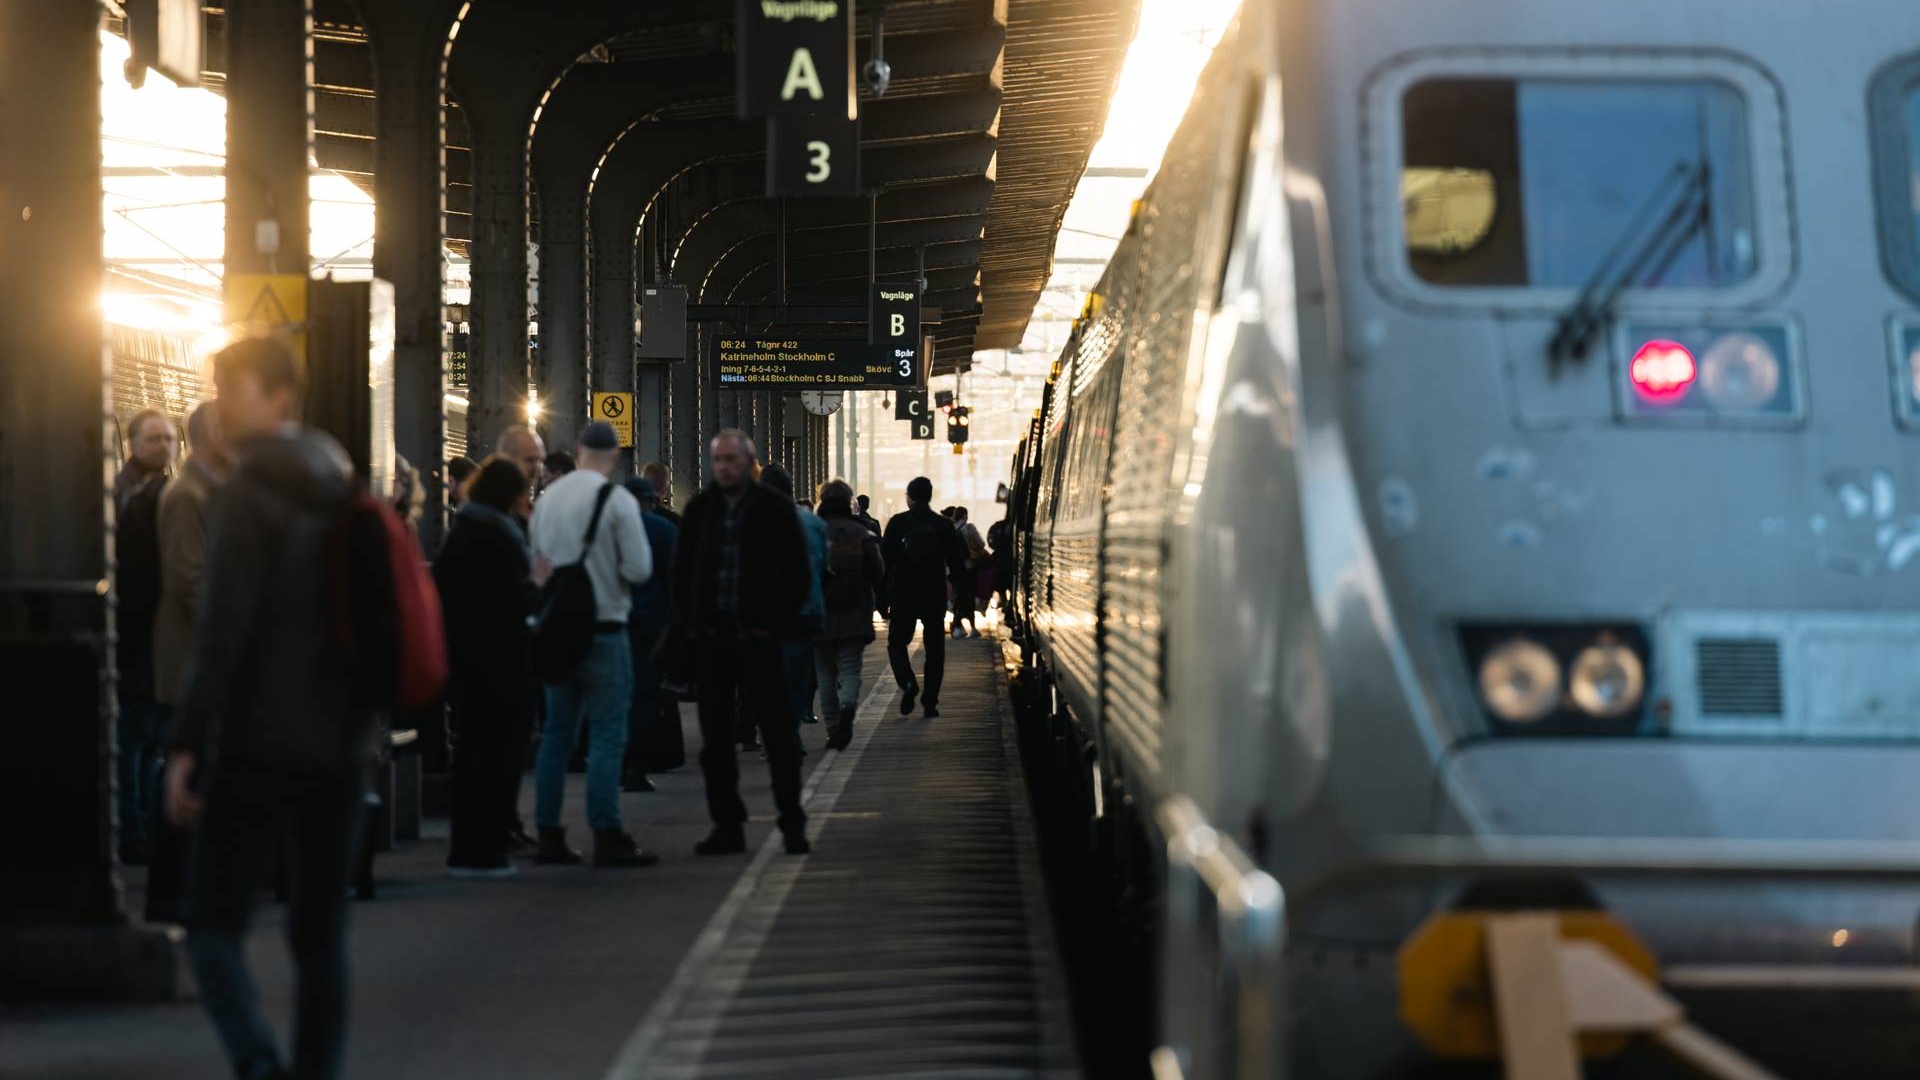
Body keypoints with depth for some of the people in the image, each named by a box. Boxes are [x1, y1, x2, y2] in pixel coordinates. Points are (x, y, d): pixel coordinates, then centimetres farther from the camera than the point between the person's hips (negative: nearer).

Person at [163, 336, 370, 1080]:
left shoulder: (252, 494, -10)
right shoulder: (344, 491, 13)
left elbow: (223, 632, -17)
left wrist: (187, 743, -15)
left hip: (260, 747, -6)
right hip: (342, 746, 7)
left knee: (214, 922, -2)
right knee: (320, 934, 11)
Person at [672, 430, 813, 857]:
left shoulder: (774, 509, -1)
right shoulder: (699, 509, 9)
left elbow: (797, 573, 1)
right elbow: (681, 570, 15)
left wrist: (774, 624, -6)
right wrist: (688, 622, 4)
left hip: (757, 637, -3)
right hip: (711, 638, 4)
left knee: (778, 733, -2)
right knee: (715, 737, 5)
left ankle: (792, 824, 4)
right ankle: (727, 825, 12)